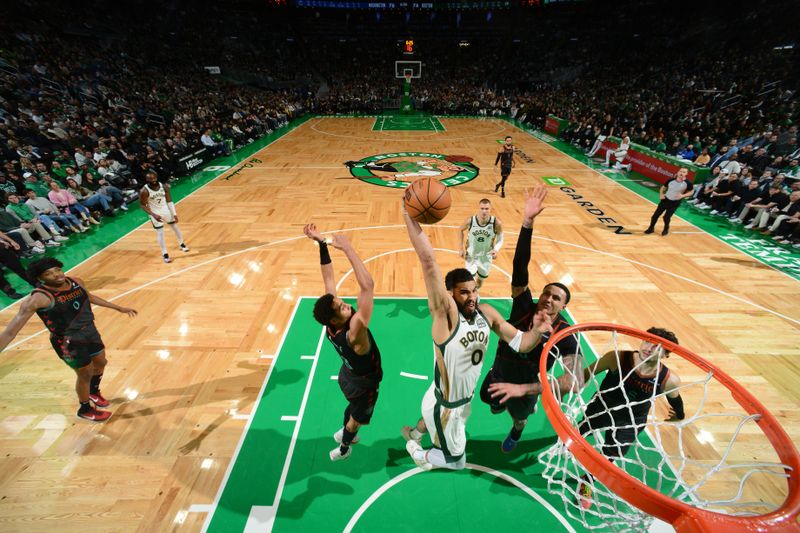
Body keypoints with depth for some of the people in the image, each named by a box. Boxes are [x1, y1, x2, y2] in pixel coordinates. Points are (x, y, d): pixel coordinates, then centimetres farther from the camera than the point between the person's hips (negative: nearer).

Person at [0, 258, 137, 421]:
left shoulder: (76, 282, -6)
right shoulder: (38, 298, -26)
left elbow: (90, 297, 16)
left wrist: (119, 308, 23)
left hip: (90, 331, 7)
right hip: (68, 342, -7)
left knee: (101, 363, 23)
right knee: (85, 374, 8)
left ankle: (94, 392, 54)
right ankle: (85, 410, 36)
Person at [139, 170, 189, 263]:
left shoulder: (164, 186, -11)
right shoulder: (144, 191, -21)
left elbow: (169, 201, -2)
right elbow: (143, 205, -14)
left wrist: (174, 213, -6)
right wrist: (153, 215, -27)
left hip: (166, 210, 4)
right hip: (155, 214, -3)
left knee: (175, 228, 16)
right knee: (160, 233, 0)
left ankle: (182, 244, 40)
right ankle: (165, 254, 11)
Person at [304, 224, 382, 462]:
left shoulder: (332, 323, -26)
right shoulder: (353, 333, -45)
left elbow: (329, 277, -23)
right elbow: (368, 286, -60)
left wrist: (322, 244, -27)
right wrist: (347, 249, -59)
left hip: (348, 374, 6)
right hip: (364, 382, -6)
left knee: (353, 405, 35)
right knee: (358, 418, 26)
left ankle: (344, 432, 63)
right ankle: (343, 449, 54)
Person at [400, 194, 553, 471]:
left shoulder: (487, 312, -12)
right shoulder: (445, 313, -32)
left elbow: (520, 343, -5)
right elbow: (428, 261, -43)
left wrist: (537, 330, -27)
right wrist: (409, 216, -50)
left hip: (465, 398, 6)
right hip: (445, 405, -6)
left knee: (435, 421, 35)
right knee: (456, 460, 18)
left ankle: (413, 433, 67)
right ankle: (418, 452, 47)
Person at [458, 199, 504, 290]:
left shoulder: (496, 223, -25)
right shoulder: (470, 221, -24)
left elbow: (500, 239, -9)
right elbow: (461, 230, -2)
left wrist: (496, 249, -30)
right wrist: (461, 248, -6)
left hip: (486, 256, 2)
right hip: (471, 255, -2)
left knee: (481, 278, 24)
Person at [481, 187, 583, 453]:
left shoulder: (565, 335, -30)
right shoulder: (524, 307, -27)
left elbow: (576, 381, -41)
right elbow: (520, 266, -39)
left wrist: (523, 388, -48)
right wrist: (528, 222, -51)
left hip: (526, 384, -1)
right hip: (498, 374, 1)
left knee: (519, 417, 28)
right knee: (491, 402, 29)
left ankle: (516, 431, 67)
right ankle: (507, 403, 65)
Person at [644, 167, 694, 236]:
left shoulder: (688, 183, -13)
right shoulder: (670, 180, -8)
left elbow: (690, 192, 0)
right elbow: (663, 188, 9)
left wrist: (683, 195, -18)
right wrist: (661, 194, -7)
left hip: (675, 203, -2)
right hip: (665, 200, 2)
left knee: (666, 217, -4)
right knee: (655, 215, 3)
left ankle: (666, 229, 25)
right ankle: (651, 228, 22)